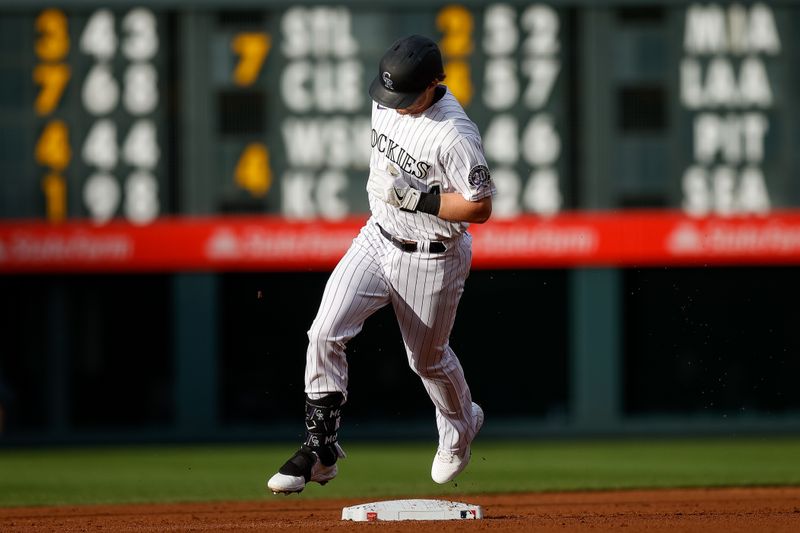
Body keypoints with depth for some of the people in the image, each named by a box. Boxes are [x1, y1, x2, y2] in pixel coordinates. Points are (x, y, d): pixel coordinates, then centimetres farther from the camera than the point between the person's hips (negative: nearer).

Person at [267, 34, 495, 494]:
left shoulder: (455, 135, -28)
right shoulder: (388, 101, -6)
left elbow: (480, 208, -24)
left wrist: (416, 198, -29)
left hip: (430, 259, -6)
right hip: (378, 237, 6)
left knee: (428, 359, 15)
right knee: (325, 333, -10)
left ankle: (461, 426, 47)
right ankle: (321, 448, -3)